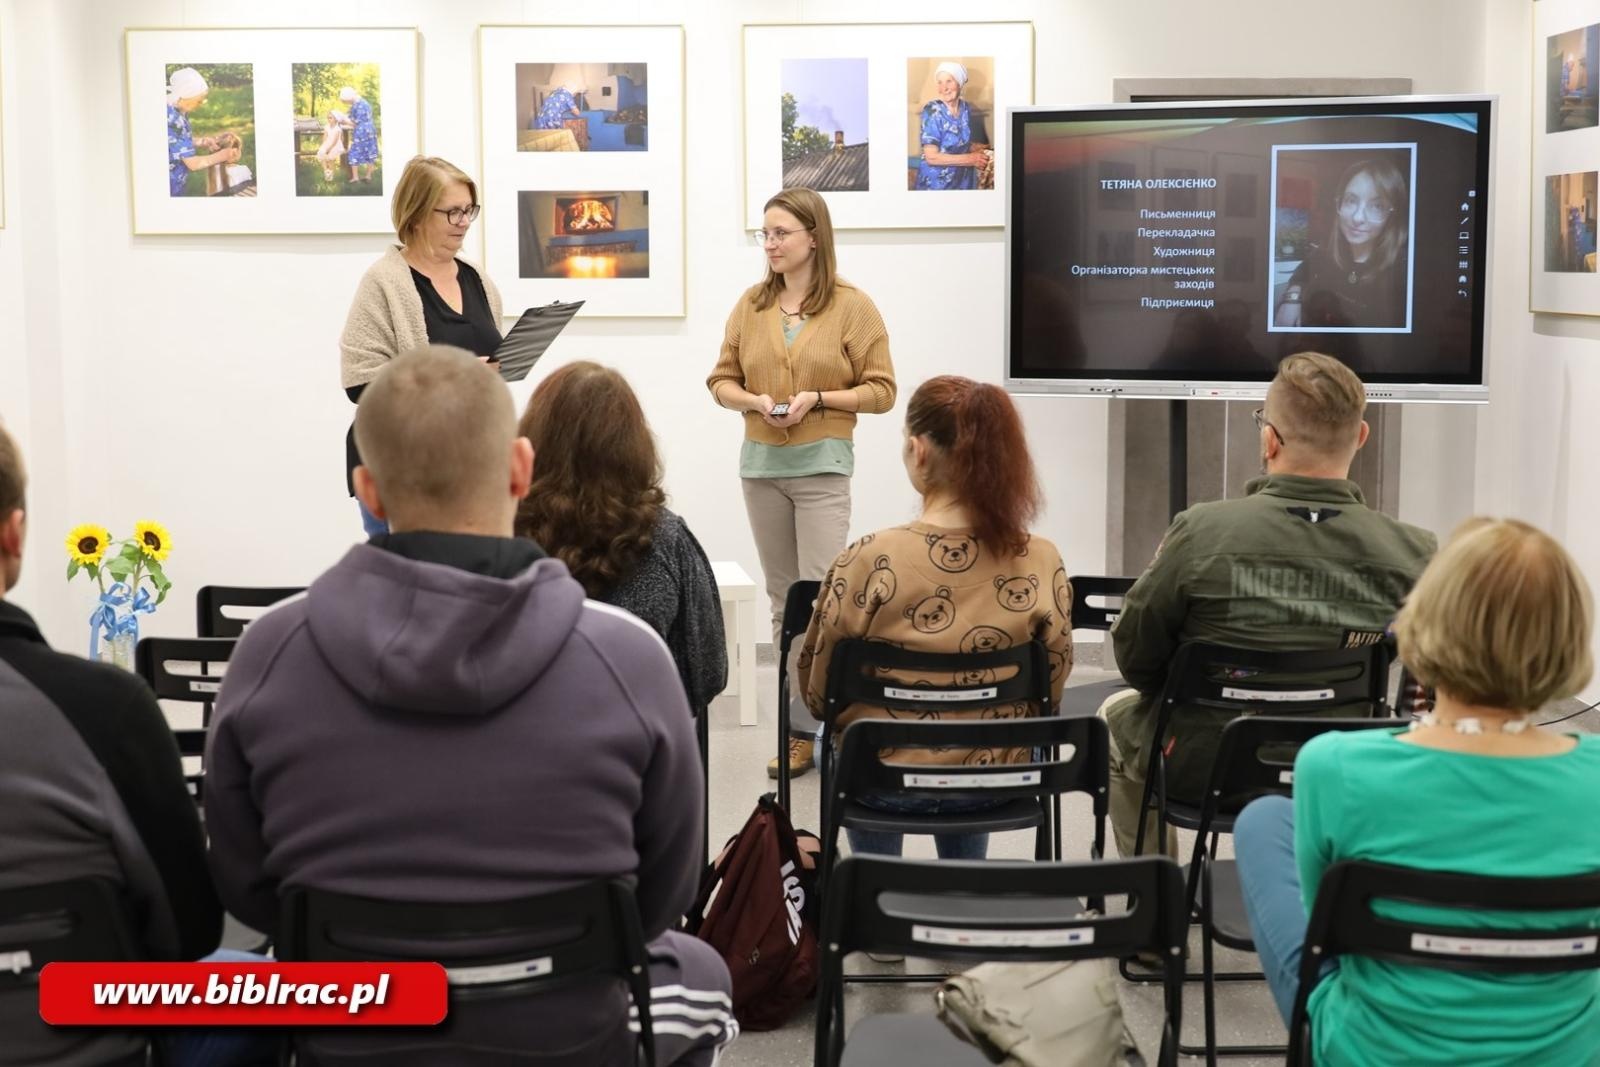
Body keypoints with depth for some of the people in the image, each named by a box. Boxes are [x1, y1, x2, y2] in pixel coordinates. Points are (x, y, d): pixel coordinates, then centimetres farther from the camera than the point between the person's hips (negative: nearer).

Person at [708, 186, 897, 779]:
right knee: (782, 599, 9)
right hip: (760, 463, 4)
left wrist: (817, 399, -16)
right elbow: (721, 379, 11)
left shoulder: (852, 305, -3)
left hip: (822, 464, -4)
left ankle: (808, 725, -3)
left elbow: (880, 390, -3)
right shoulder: (751, 303, 8)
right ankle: (799, 728, 16)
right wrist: (753, 401, -10)